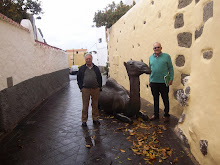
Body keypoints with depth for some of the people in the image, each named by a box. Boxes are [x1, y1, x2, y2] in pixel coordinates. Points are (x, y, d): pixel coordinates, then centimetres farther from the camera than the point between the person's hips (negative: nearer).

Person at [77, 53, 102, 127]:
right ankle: (84, 120, 14)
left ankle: (95, 119, 23)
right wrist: (81, 87, -2)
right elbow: (79, 79, 7)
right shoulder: (81, 68, 7)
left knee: (95, 105, 9)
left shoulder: (96, 68, 10)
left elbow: (100, 78, 13)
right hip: (85, 89, -1)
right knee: (85, 105, 3)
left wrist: (99, 87, 5)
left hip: (95, 89, 2)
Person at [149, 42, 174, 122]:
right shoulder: (151, 57, 10)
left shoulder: (166, 56, 0)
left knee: (165, 100, 7)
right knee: (155, 99, 14)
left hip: (164, 82, -3)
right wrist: (150, 80, 12)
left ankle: (166, 115, 22)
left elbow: (170, 68, 2)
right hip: (153, 82, 3)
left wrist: (171, 79, -4)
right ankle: (156, 114, 27)